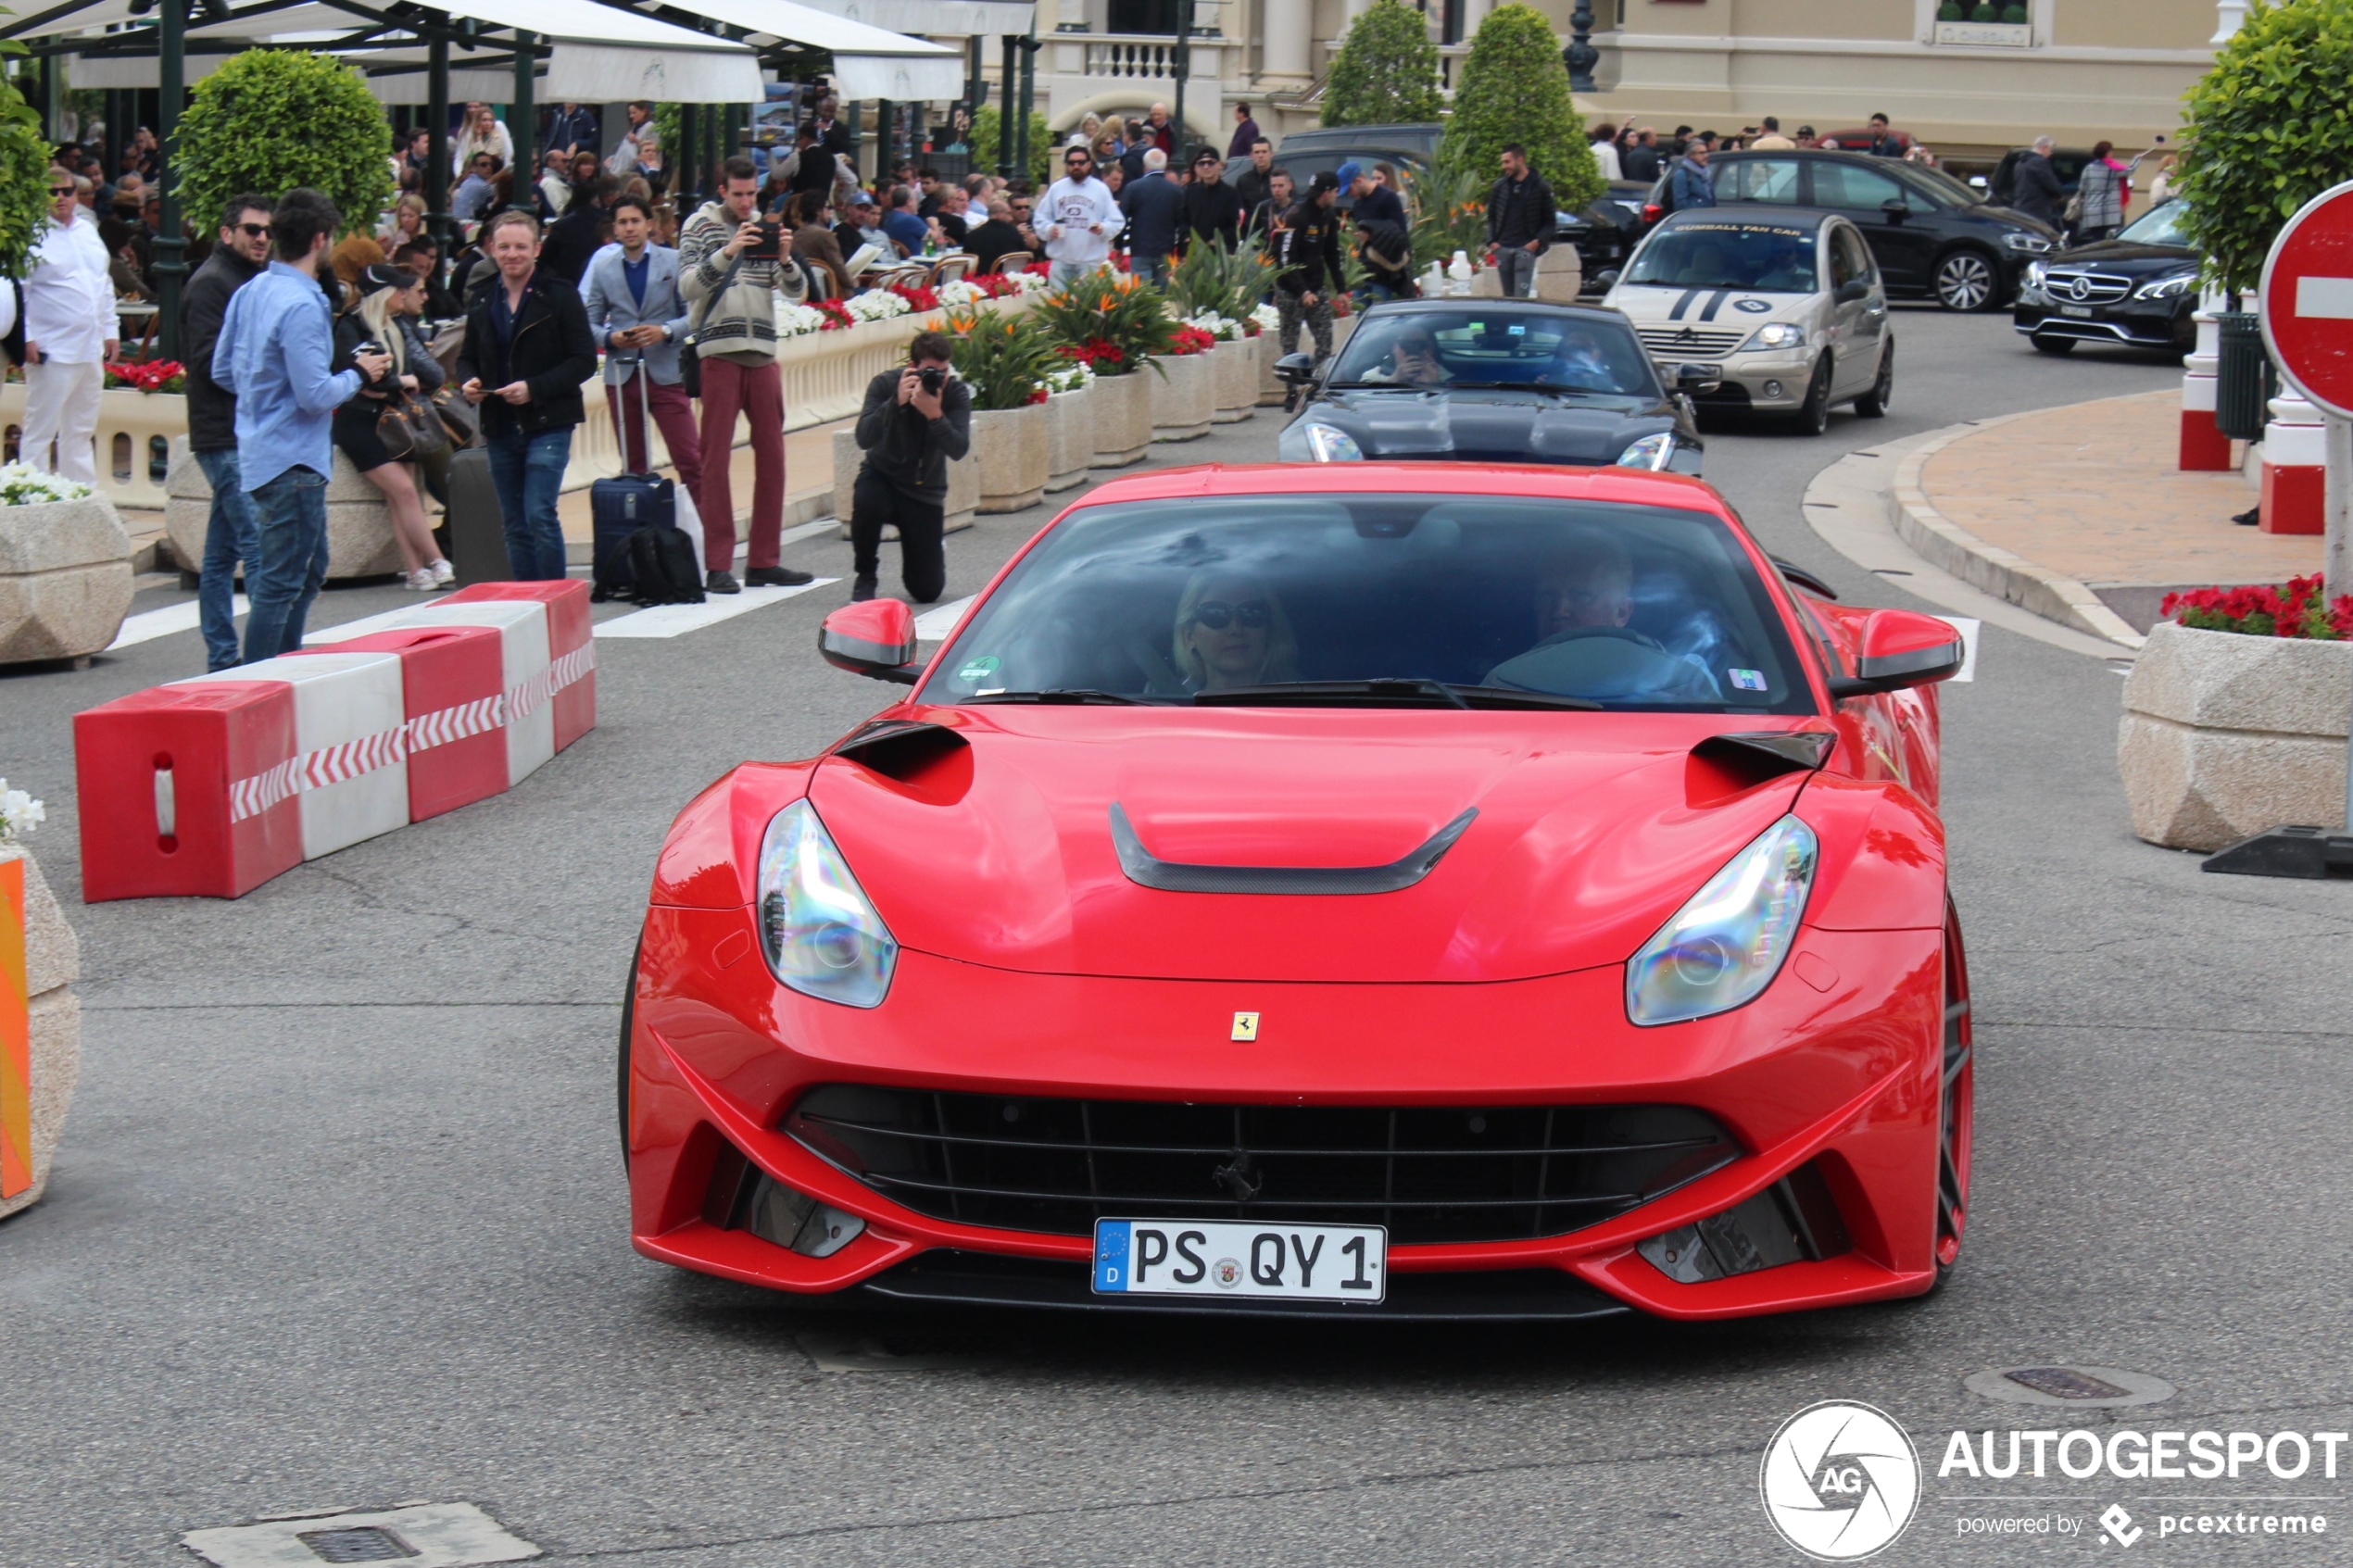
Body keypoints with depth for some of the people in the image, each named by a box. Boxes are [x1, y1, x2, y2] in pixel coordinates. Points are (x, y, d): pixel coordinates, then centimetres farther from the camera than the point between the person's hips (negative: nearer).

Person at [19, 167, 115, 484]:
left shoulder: (88, 231, 14)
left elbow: (105, 284, 21)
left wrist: (110, 329, 17)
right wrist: (26, 338, -17)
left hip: (90, 349, 8)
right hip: (52, 351, -7)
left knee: (81, 431, 15)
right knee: (40, 431, -5)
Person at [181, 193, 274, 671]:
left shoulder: (253, 281, 20)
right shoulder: (211, 283, -9)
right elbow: (209, 360, -17)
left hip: (245, 434, 10)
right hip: (227, 438, -10)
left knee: (222, 554, 11)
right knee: (261, 546, -14)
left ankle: (221, 659, 14)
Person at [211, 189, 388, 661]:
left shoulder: (250, 291, 7)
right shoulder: (302, 306, -21)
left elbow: (223, 372, 14)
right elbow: (316, 395, -22)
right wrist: (359, 374, -6)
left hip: (259, 450, 10)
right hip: (294, 460, -10)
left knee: (310, 571, 21)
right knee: (281, 583, -4)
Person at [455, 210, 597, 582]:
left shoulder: (560, 295, -4)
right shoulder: (483, 300, 11)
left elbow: (584, 361, -8)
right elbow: (467, 357, 22)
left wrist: (534, 388, -19)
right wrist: (467, 382, -2)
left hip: (548, 424, -5)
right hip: (500, 427, 6)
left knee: (539, 516, -15)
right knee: (515, 527, 8)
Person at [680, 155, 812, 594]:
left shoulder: (765, 228, 15)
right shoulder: (701, 225, 3)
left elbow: (797, 292, 9)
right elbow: (687, 285, -11)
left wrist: (786, 260, -11)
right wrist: (727, 252, -24)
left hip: (762, 354, 5)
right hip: (720, 352, -5)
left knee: (771, 455, 5)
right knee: (715, 456, -5)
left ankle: (764, 561, 12)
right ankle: (718, 565, -4)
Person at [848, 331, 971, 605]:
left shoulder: (956, 394, -12)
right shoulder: (885, 385, -15)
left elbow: (958, 450, -25)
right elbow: (864, 439, -28)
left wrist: (935, 415, -40)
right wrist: (896, 402, -40)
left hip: (925, 491, 1)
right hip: (882, 477, -1)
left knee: (927, 591, -7)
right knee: (866, 503, -40)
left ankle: (928, 551, 32)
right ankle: (865, 577, -11)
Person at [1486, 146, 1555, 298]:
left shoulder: (1540, 188, 1)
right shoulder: (1500, 186, 10)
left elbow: (1550, 221, 4)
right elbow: (1491, 217, 16)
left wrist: (1538, 241, -11)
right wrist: (1491, 241, 2)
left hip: (1525, 248, -4)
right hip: (1502, 249, 4)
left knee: (1521, 296, -13)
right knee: (1507, 296, 7)